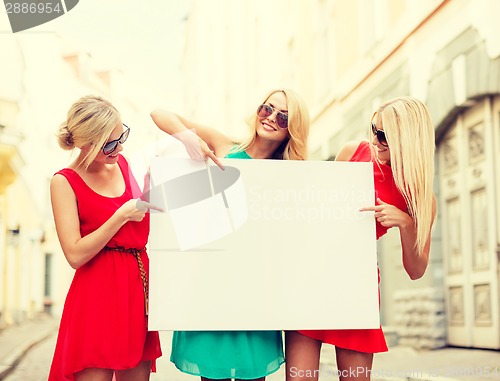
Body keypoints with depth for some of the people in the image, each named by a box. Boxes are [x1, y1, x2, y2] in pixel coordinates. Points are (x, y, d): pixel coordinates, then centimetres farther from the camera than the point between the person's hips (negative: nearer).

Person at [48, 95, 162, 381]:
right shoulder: (65, 182, -6)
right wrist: (122, 216, -15)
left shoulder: (123, 164, 9)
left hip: (138, 287, 6)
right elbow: (75, 255, -14)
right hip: (98, 294, -5)